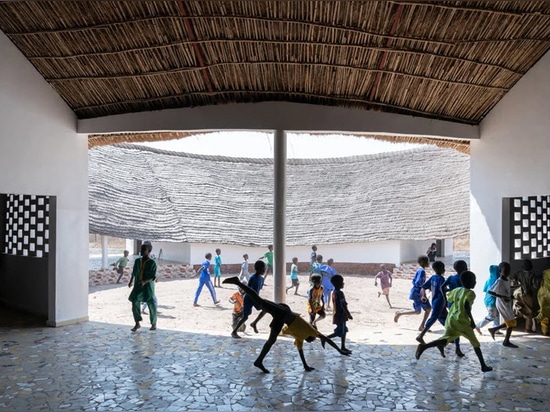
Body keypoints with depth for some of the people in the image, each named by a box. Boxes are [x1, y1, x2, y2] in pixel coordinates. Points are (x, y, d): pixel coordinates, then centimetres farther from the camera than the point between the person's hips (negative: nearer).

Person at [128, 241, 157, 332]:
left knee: (151, 305, 2)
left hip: (148, 286, -4)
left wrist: (145, 281, -27)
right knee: (135, 303, -6)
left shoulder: (152, 263, -9)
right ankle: (137, 323, 7)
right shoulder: (137, 261, 6)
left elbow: (153, 276, -13)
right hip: (137, 286, 4)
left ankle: (154, 324, 19)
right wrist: (131, 281, 23)